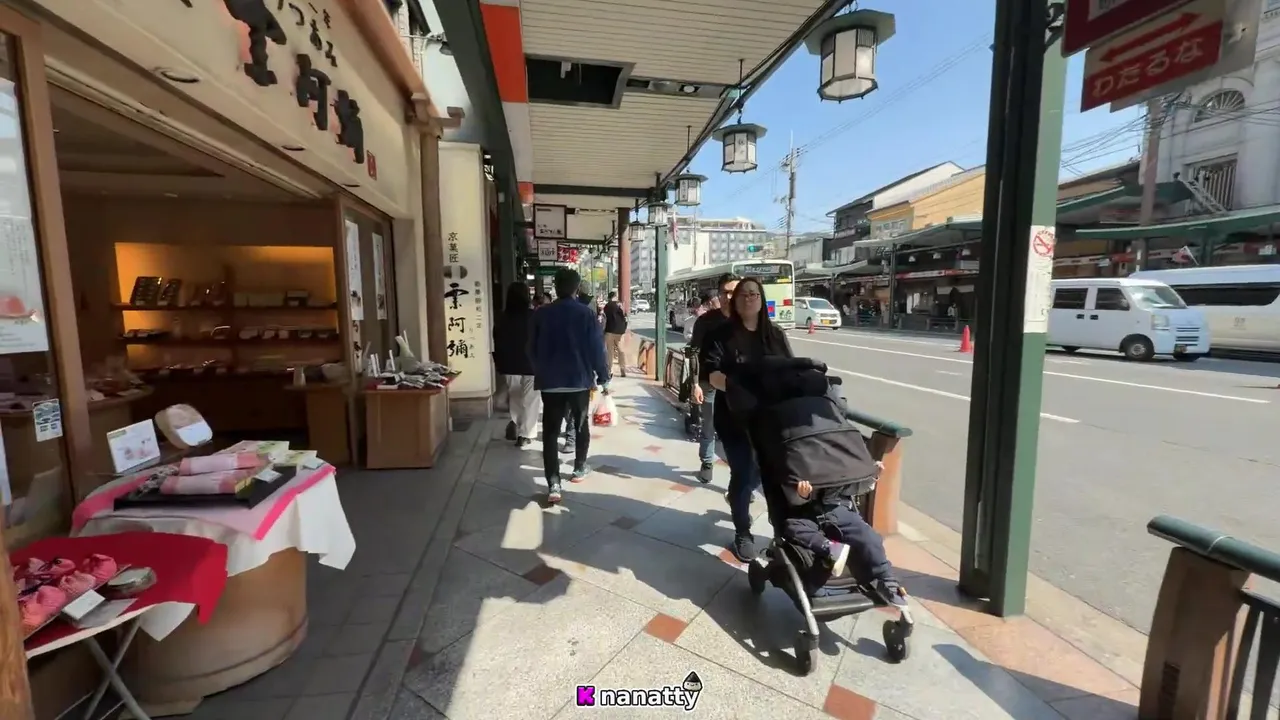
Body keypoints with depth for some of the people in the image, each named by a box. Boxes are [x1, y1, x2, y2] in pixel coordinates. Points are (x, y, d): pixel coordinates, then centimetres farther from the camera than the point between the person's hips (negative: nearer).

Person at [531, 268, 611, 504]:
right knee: (581, 425, 19)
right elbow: (597, 349, -7)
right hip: (580, 380, 0)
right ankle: (579, 468, 31)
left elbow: (534, 350, 7)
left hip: (550, 382, 0)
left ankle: (553, 484, -7)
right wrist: (603, 377, 3)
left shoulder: (541, 314, 0)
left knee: (550, 432, 1)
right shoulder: (586, 314, -6)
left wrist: (539, 374, 19)